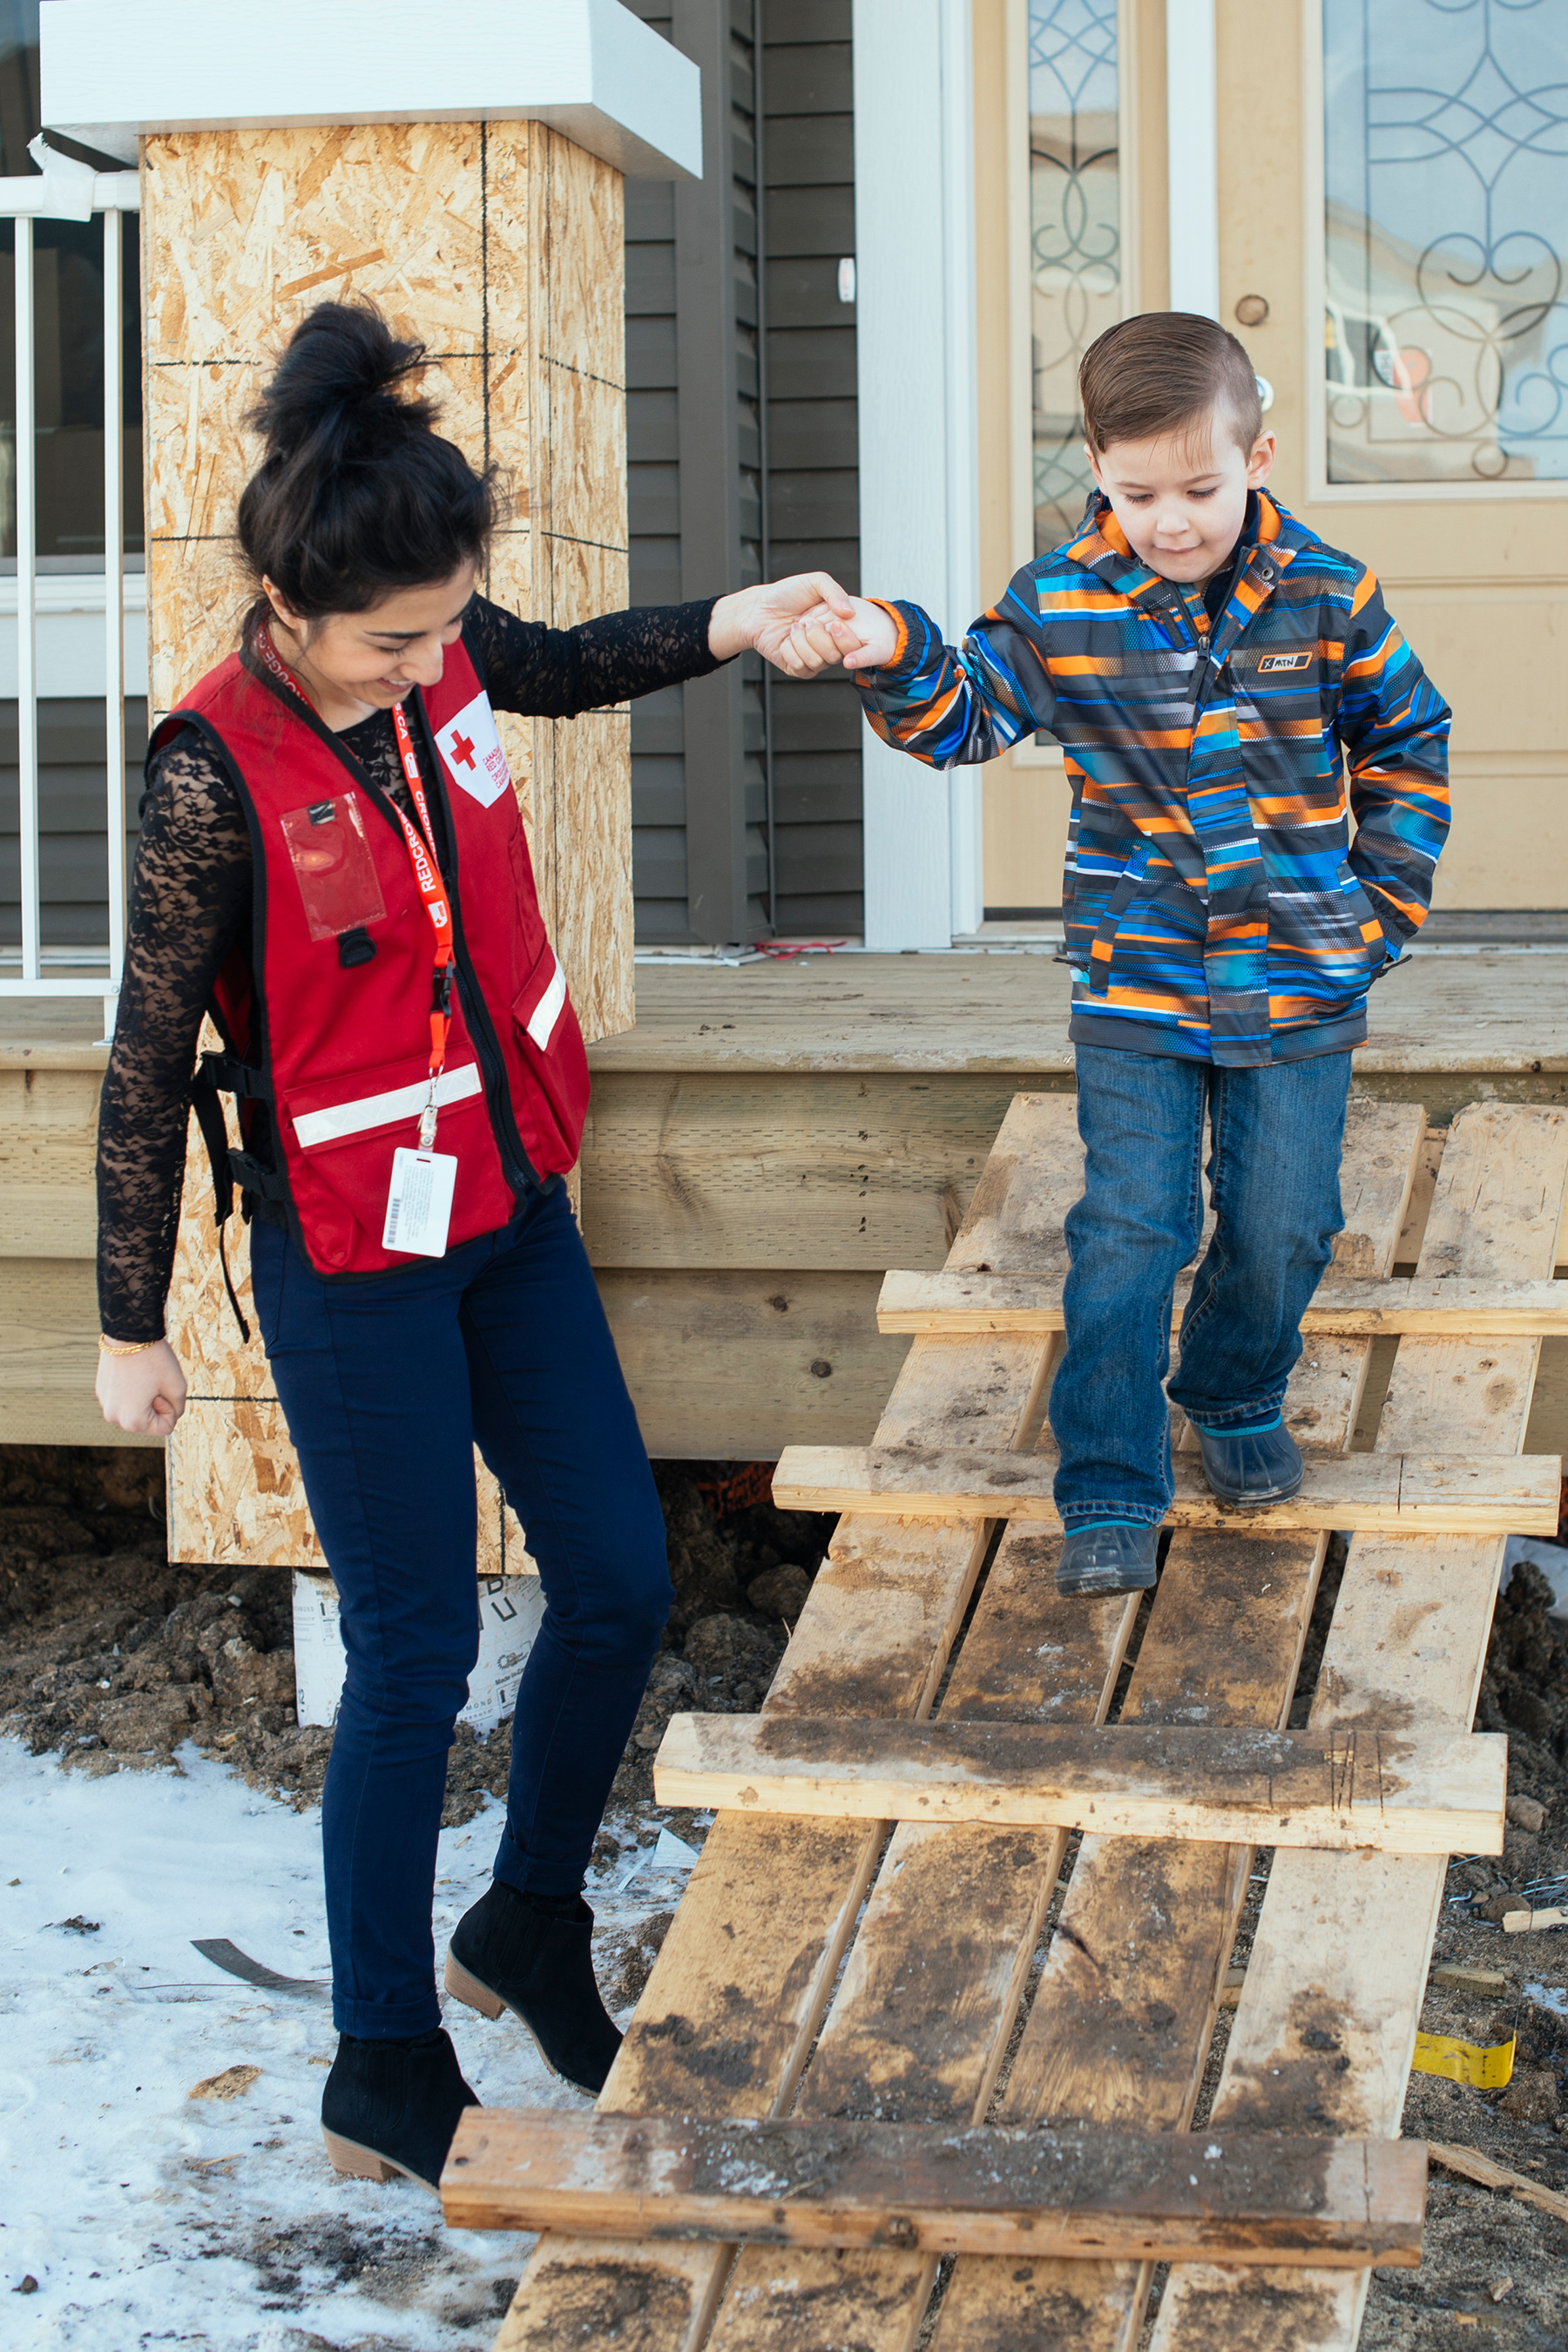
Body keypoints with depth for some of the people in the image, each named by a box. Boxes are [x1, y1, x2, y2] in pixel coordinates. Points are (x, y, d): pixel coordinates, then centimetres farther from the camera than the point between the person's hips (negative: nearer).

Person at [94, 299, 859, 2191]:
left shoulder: (432, 653, -6)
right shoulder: (217, 777, -24)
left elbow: (564, 671, 20)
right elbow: (146, 1066, -15)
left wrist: (727, 628, 4)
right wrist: (131, 1327, -9)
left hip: (513, 1211, 7)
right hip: (351, 1262, -7)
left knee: (618, 1582, 13)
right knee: (416, 1654, 1)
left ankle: (528, 1925, 36)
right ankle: (385, 2076, 18)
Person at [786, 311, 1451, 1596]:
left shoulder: (1329, 598, -5)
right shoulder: (1059, 604, -7)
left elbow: (1409, 744, 7)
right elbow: (961, 717, -3)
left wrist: (1382, 901, 4)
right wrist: (894, 657, -23)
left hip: (1300, 983, 1)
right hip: (1134, 985, -1)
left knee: (1282, 1229, 10)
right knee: (1127, 1238, -2)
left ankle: (1237, 1403, 39)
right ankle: (1110, 1491, 9)